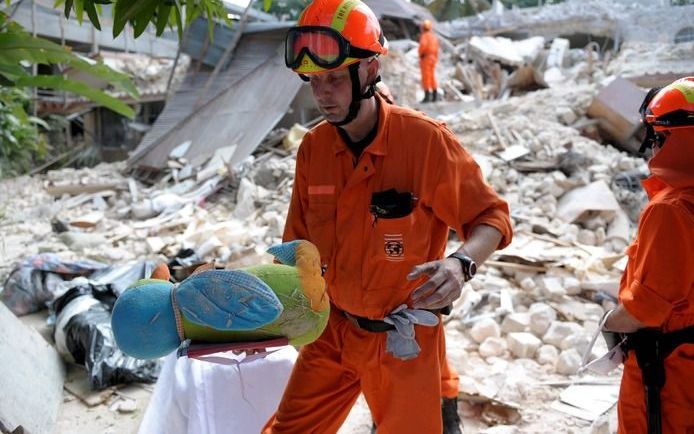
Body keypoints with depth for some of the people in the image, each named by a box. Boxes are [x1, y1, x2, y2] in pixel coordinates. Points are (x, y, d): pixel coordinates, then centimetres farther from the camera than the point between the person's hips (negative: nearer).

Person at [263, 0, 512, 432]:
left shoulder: (425, 139, -18)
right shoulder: (313, 147, -3)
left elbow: (490, 217, -12)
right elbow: (300, 244, 7)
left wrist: (461, 263, -31)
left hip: (403, 339, -4)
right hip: (333, 331, 5)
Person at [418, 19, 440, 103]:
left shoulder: (424, 36, -11)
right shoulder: (434, 36, 14)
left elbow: (423, 45, -30)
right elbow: (436, 49, 17)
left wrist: (420, 54, -14)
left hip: (425, 58, -8)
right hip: (433, 58, 8)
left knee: (426, 77, -7)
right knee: (432, 77, 11)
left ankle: (427, 96, -10)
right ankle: (434, 96, 10)